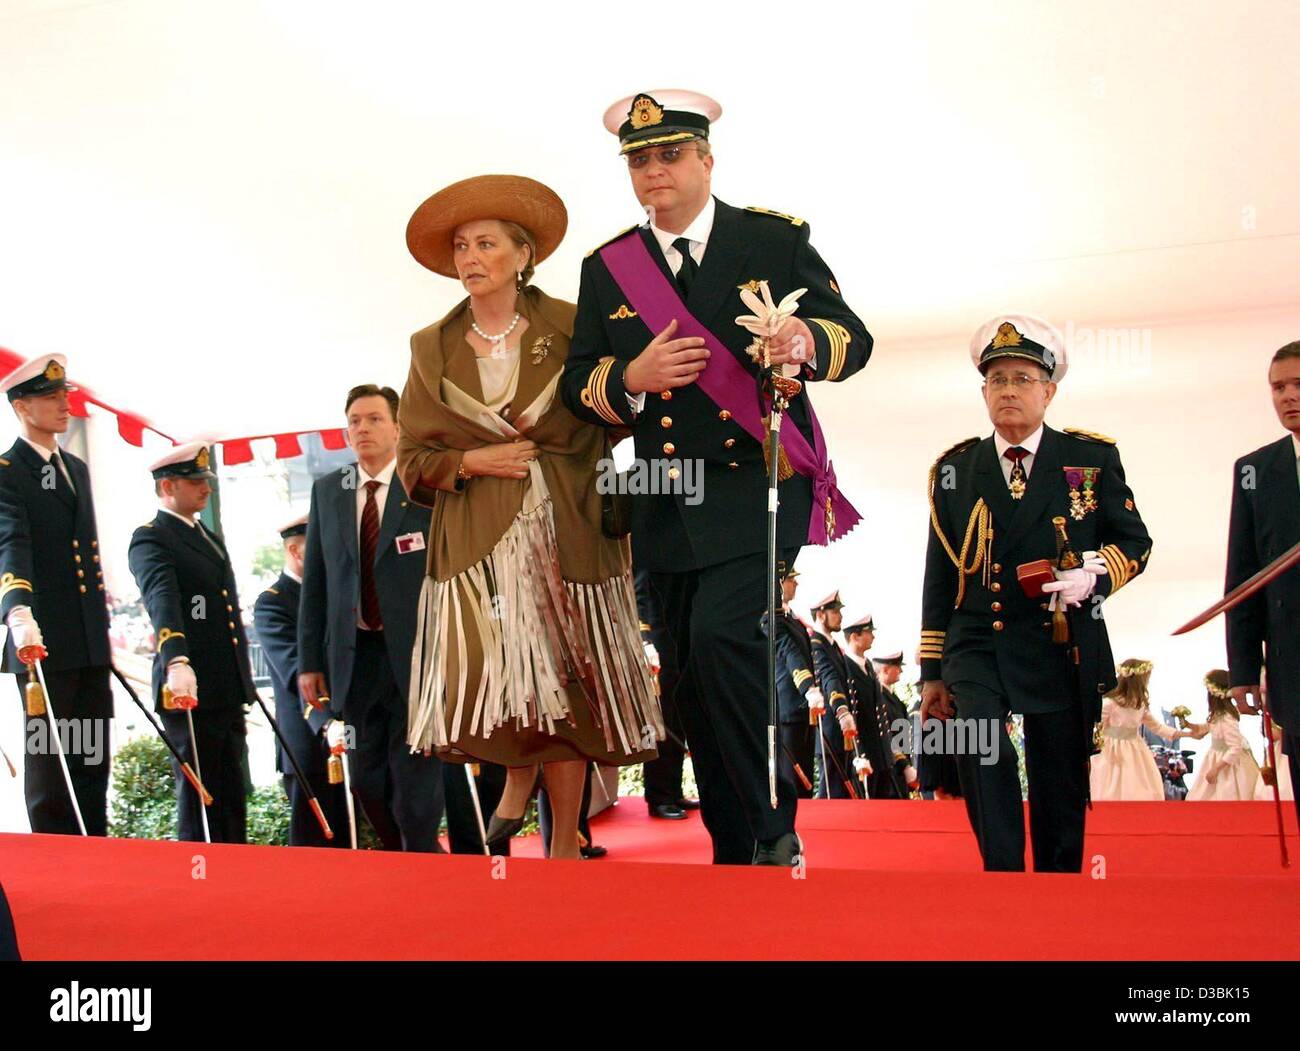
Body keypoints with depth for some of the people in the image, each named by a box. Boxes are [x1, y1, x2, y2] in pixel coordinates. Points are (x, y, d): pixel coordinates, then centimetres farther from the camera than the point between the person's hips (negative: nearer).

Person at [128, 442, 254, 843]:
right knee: (199, 799, -3)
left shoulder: (210, 539, 21)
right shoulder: (150, 540, -6)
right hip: (190, 690, -8)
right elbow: (163, 601, -25)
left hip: (229, 691, 8)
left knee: (232, 798, 11)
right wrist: (177, 663, -40)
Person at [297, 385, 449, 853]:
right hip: (354, 654, 4)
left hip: (416, 652, -4)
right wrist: (310, 660, 7)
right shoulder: (326, 490, 10)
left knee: (414, 772, -1)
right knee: (367, 776, 10)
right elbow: (314, 582, 11)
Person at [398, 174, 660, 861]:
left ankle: (564, 843, 15)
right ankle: (519, 774, 22)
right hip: (476, 541, 1)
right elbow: (413, 461, 10)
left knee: (564, 682, 1)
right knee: (487, 678, -12)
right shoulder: (432, 349, 10)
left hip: (565, 533, -1)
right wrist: (473, 461, -5)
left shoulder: (569, 328, 3)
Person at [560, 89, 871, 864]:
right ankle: (735, 857, 21)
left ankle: (774, 831, -6)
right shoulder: (607, 268, 11)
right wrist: (632, 379, -12)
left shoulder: (775, 239, 3)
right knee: (697, 688, 7)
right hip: (667, 506, 4)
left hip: (760, 488, -4)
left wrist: (807, 343, -21)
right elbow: (579, 385, 10)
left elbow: (853, 337, 1)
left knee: (721, 640, -23)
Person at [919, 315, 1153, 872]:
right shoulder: (954, 469, 8)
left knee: (1061, 794, 6)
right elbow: (940, 574, 10)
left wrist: (1094, 574, -14)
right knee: (980, 743, -26)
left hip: (1065, 650, 0)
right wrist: (933, 672, 8)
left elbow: (1134, 540, 10)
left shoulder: (1093, 458, 5)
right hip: (977, 644, 0)